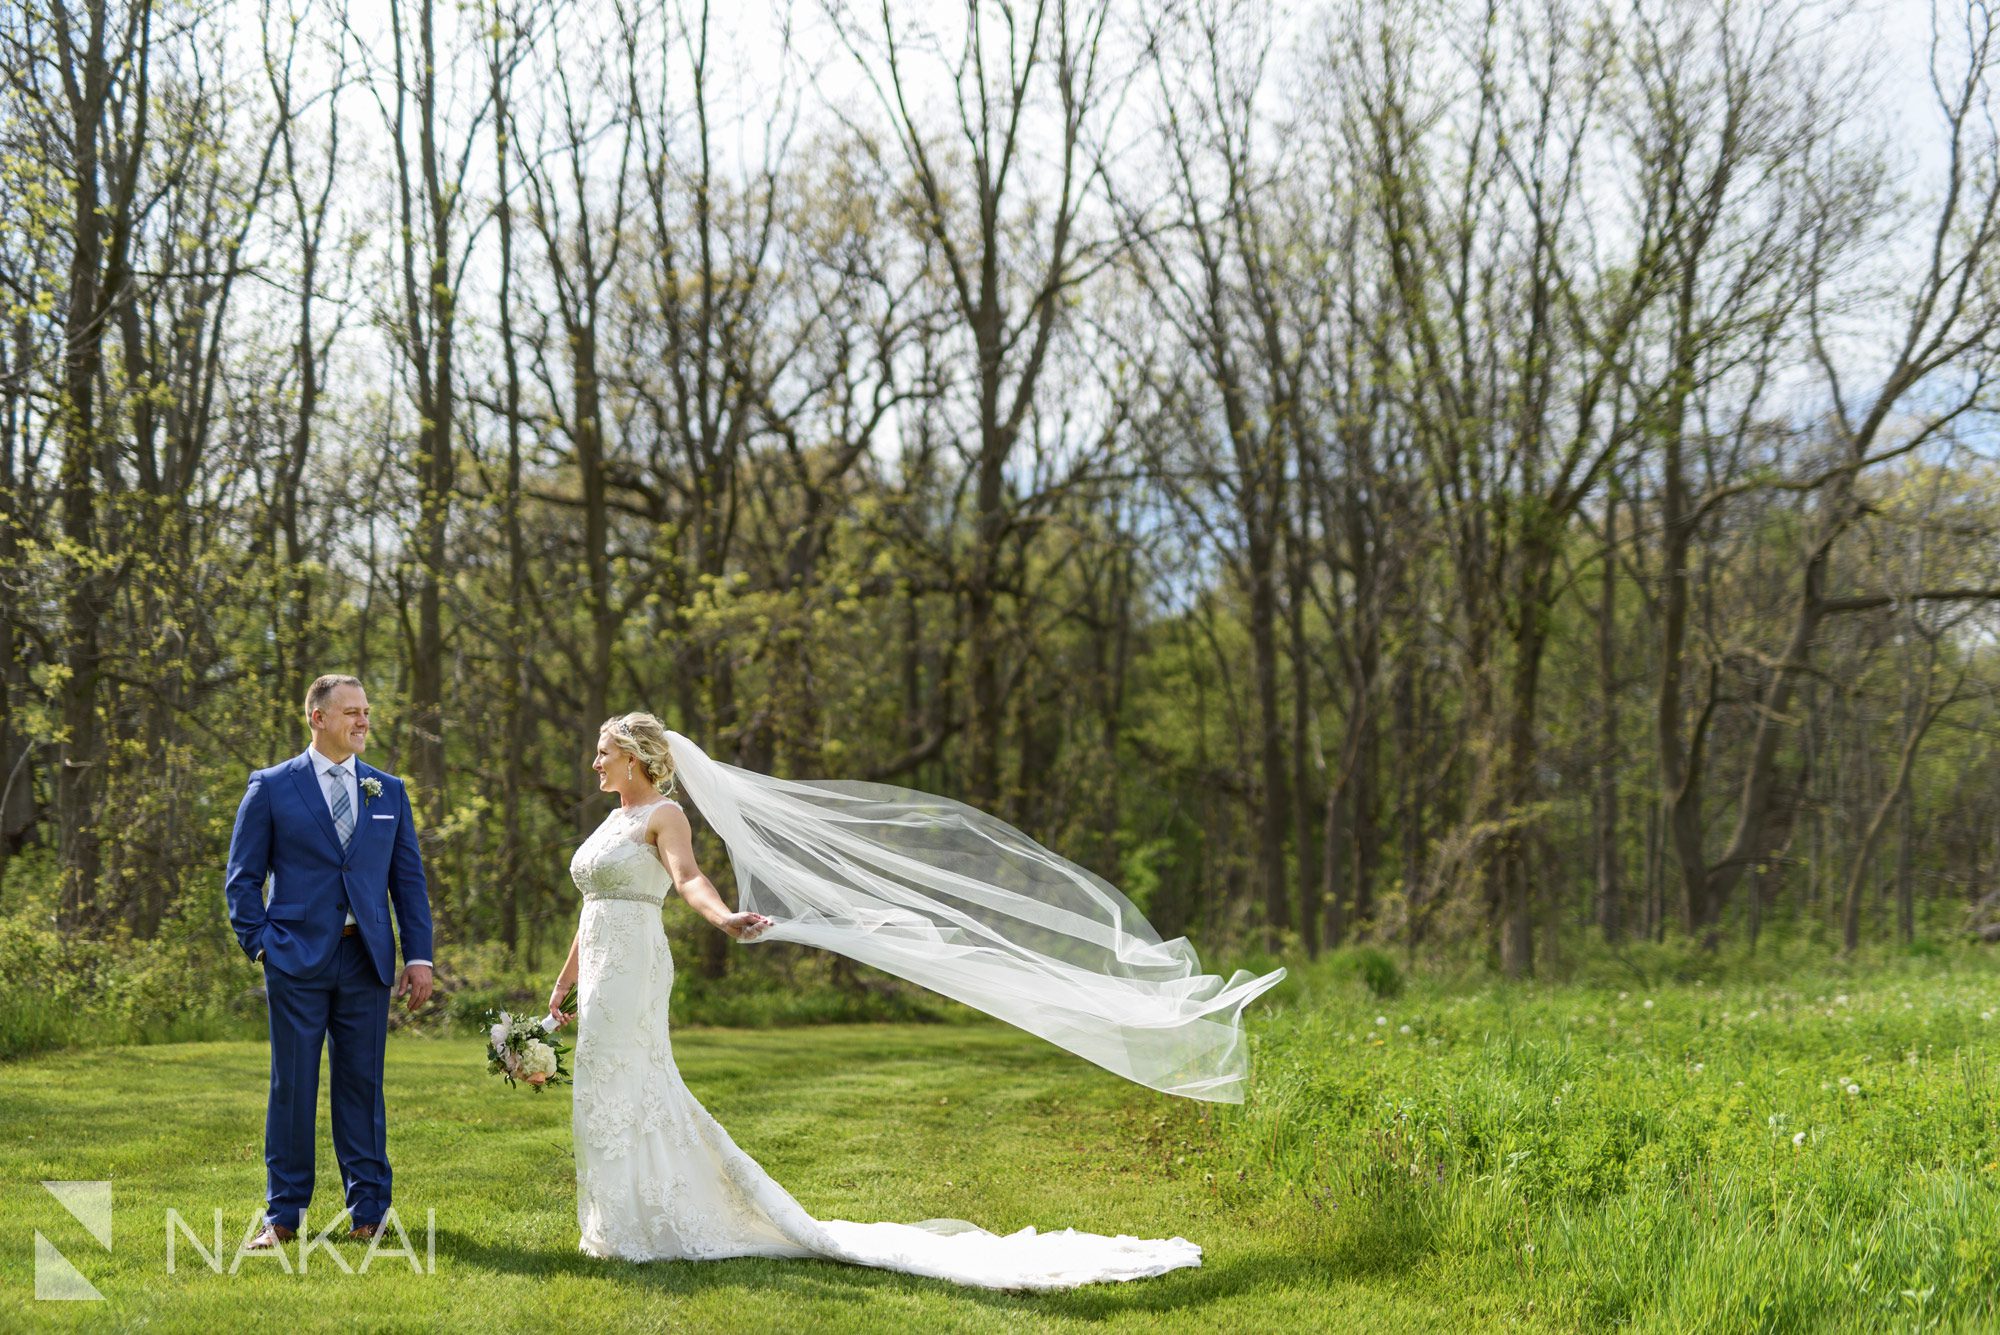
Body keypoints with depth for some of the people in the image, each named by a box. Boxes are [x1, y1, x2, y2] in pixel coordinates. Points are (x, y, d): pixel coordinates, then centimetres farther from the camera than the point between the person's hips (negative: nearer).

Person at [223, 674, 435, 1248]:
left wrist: (418, 955, 4)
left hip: (366, 961, 2)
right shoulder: (271, 787, 2)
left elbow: (408, 878, 12)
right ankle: (284, 1213, 9)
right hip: (296, 960, -2)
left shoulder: (389, 792, 11)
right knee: (292, 1087, 1)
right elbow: (242, 877, 5)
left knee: (362, 1084, 5)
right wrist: (260, 943, -5)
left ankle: (368, 1209, 13)